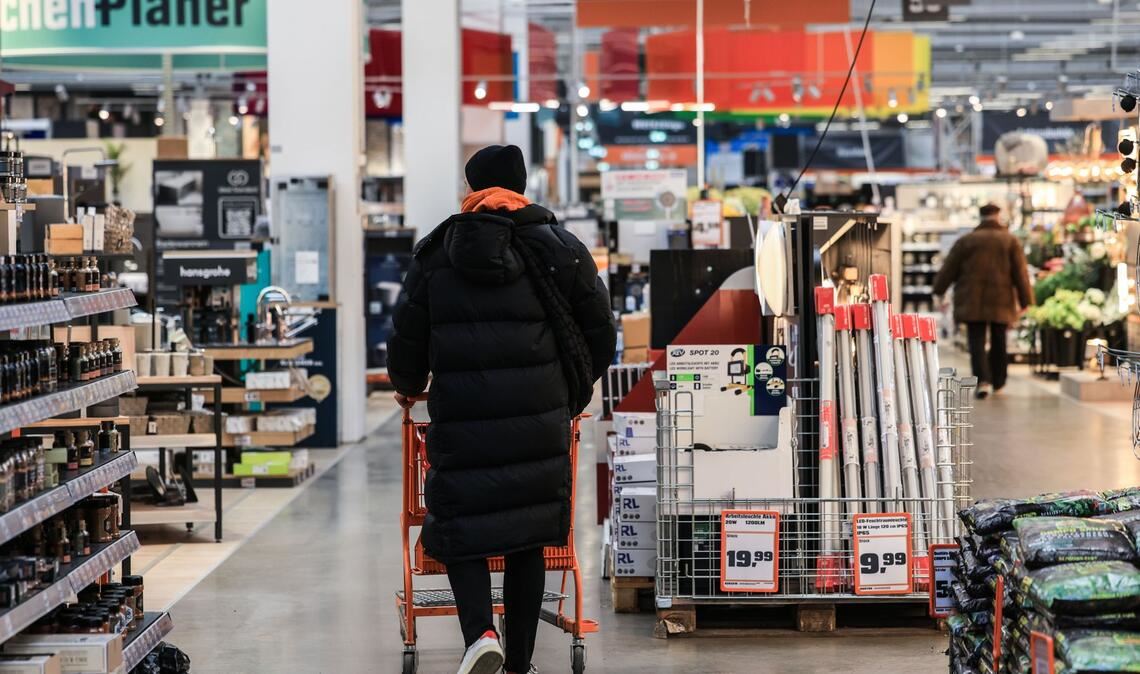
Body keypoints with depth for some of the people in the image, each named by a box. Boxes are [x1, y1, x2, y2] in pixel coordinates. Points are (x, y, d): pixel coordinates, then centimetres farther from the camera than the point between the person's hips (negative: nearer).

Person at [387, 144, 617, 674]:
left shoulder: (434, 255, 5)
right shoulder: (560, 248, 4)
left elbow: (406, 337, 9)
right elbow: (601, 333, 10)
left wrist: (407, 387, 30)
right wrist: (575, 391, 28)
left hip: (459, 417, -1)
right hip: (539, 421, 1)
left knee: (462, 530, 8)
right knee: (527, 539, 9)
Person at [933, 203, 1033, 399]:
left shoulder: (966, 241, 2)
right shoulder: (1011, 241, 2)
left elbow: (949, 269, 5)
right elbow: (1021, 273, 1)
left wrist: (938, 291, 15)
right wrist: (1025, 300, 5)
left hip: (972, 301, -1)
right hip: (1001, 302, 1)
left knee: (977, 341, -3)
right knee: (998, 341, 14)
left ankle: (983, 380, -20)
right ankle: (998, 381, 25)